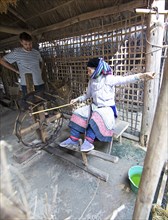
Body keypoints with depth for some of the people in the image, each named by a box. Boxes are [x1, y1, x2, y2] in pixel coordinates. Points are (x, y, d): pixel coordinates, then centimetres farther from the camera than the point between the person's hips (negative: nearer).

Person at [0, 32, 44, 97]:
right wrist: (17, 71, -1)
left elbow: (41, 62, 28)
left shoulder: (36, 52, 8)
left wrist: (40, 71, 12)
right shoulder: (16, 52, -3)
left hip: (40, 83, 4)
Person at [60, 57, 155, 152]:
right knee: (78, 114, -12)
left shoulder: (108, 79, -12)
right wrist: (77, 99, 14)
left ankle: (89, 141, -28)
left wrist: (143, 75, -37)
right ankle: (74, 139, -11)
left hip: (107, 108, -6)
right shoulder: (91, 81, 9)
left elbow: (125, 79, -24)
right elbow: (88, 95, 23)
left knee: (96, 118, -36)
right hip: (94, 107, 7)